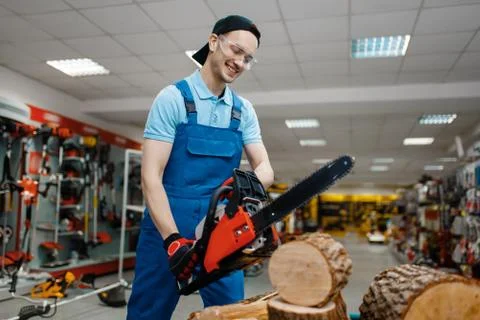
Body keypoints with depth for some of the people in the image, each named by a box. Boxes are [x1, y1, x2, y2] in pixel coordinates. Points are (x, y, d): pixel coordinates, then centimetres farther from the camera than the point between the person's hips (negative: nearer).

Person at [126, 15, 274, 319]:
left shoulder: (244, 110, 7)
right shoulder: (173, 98, -8)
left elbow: (265, 167, 2)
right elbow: (151, 176, -14)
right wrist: (172, 239, -23)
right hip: (167, 225, -3)